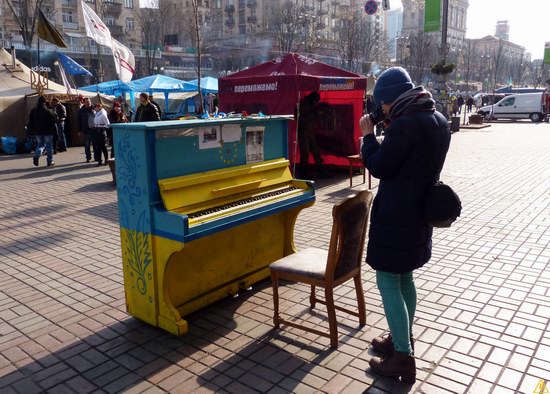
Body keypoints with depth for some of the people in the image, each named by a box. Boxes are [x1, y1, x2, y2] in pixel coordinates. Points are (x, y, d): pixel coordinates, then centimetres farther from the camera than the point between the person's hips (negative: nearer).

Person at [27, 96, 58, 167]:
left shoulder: (33, 111, 1)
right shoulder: (48, 111, -14)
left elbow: (30, 121, 4)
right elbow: (54, 120, -13)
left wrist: (30, 130, 12)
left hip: (38, 131, 4)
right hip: (47, 131, -4)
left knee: (40, 144, 18)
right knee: (49, 145, 7)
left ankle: (36, 156, -10)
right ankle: (50, 161, 7)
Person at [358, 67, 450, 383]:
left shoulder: (404, 124, -21)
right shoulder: (439, 121, 8)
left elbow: (378, 167, -16)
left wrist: (368, 135, -3)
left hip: (396, 215, -10)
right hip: (420, 211, 10)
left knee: (388, 282, 0)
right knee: (404, 278, 20)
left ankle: (404, 359, 8)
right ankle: (402, 340, 35)